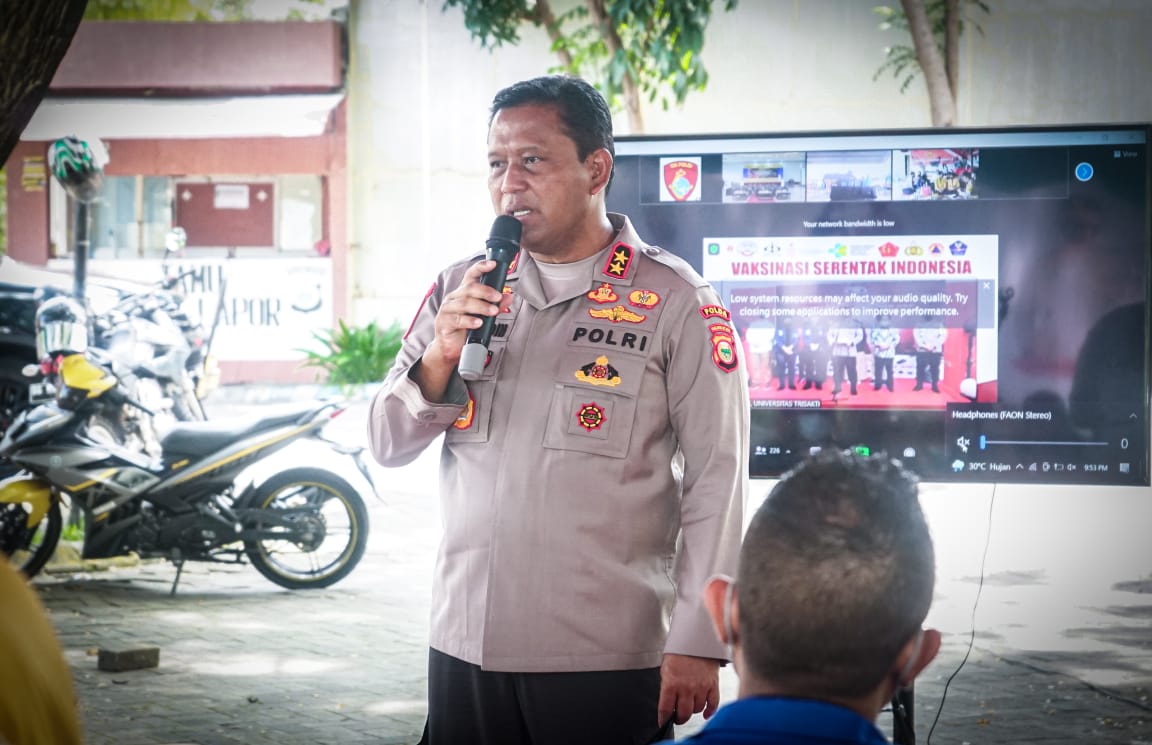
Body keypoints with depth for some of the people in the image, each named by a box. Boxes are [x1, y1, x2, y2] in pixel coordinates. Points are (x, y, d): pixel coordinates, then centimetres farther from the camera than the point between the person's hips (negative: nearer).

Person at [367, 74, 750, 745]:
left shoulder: (672, 301, -5)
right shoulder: (461, 290, 9)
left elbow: (716, 481, -7)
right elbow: (388, 447, 9)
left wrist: (698, 647, -12)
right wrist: (439, 359, -11)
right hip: (466, 645, 4)